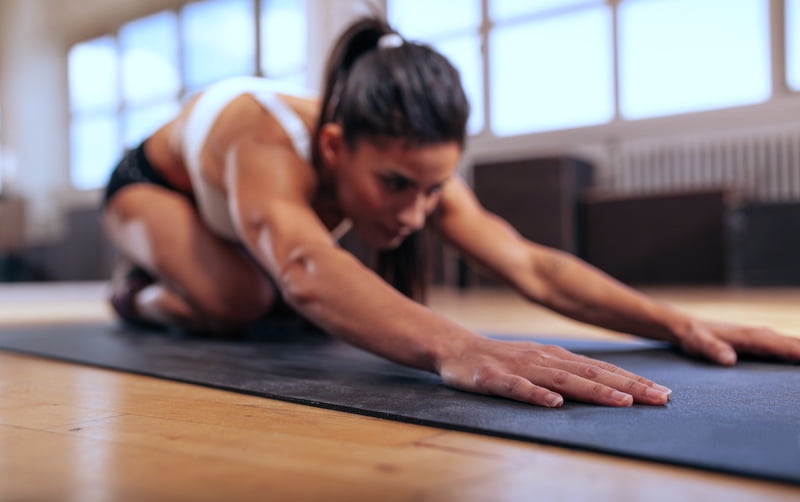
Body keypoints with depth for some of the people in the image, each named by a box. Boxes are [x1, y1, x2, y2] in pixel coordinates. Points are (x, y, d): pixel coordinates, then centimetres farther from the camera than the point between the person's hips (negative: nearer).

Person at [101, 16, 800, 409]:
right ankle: (144, 296, 6)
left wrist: (682, 326, -49)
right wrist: (455, 349, -85)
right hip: (150, 184, -5)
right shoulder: (269, 145, -48)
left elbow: (531, 266, -38)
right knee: (236, 302, -31)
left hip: (229, 199, 5)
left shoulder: (414, 165, -31)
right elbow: (305, 270, -69)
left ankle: (166, 289, 28)